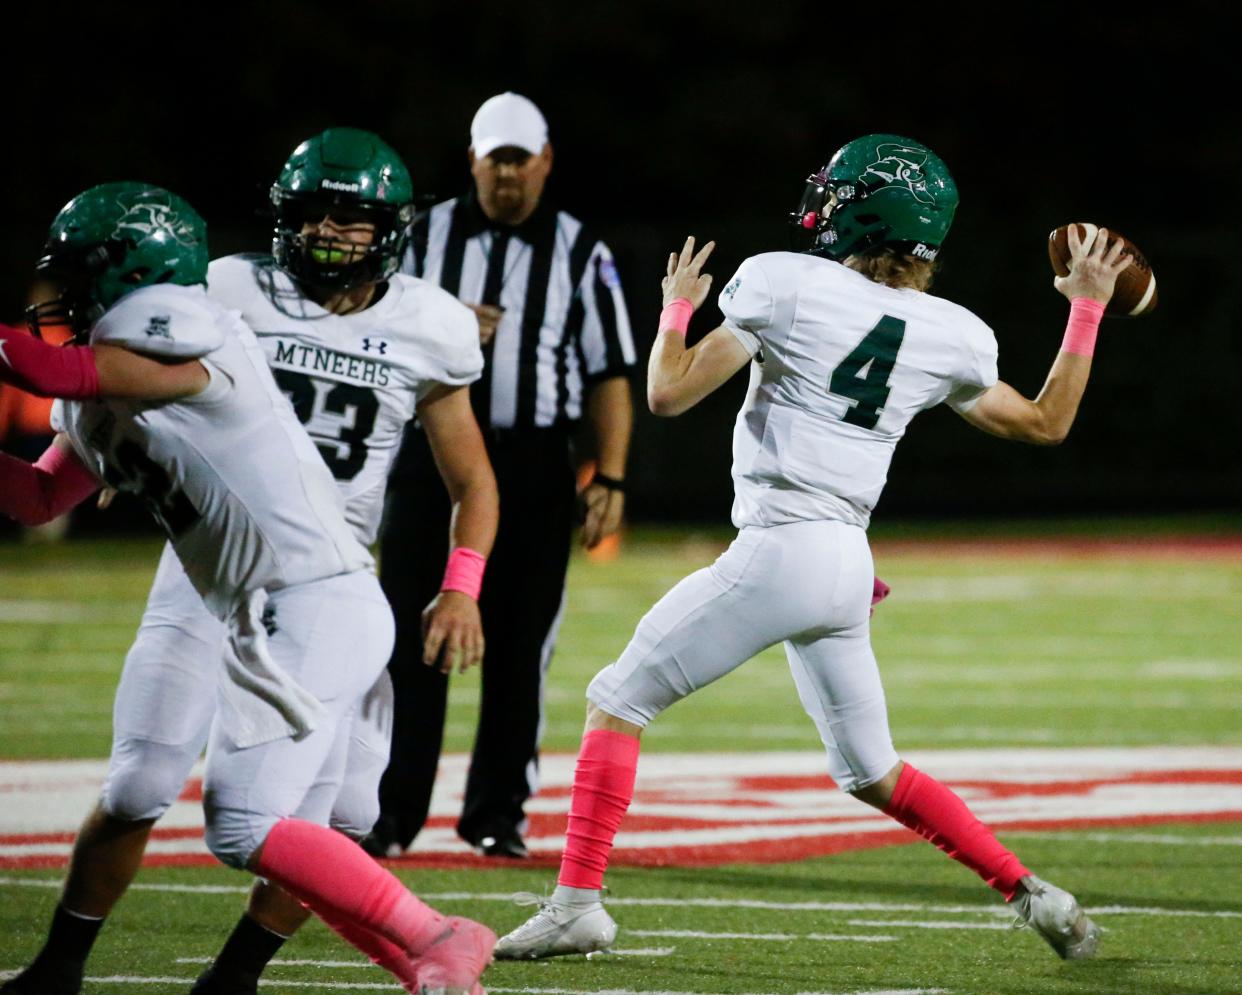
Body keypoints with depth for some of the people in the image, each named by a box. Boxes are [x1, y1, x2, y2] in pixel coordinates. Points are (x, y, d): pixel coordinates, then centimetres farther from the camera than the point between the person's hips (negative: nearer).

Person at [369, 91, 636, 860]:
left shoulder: (582, 254, 5)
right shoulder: (426, 236, 7)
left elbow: (609, 377, 2)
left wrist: (611, 479, -5)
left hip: (533, 470, 0)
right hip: (433, 457, 0)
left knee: (519, 645, 2)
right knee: (412, 639, -2)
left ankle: (499, 812, 12)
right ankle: (391, 814, 2)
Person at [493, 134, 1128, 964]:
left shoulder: (786, 283, -8)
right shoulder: (949, 336, 7)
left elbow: (670, 393, -7)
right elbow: (1046, 424, 20)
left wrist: (677, 307, 12)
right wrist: (1087, 309, 26)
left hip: (779, 550, -6)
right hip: (849, 566, 6)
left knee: (618, 701, 4)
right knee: (871, 772, 21)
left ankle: (579, 902, -2)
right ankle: (1033, 895, 17)